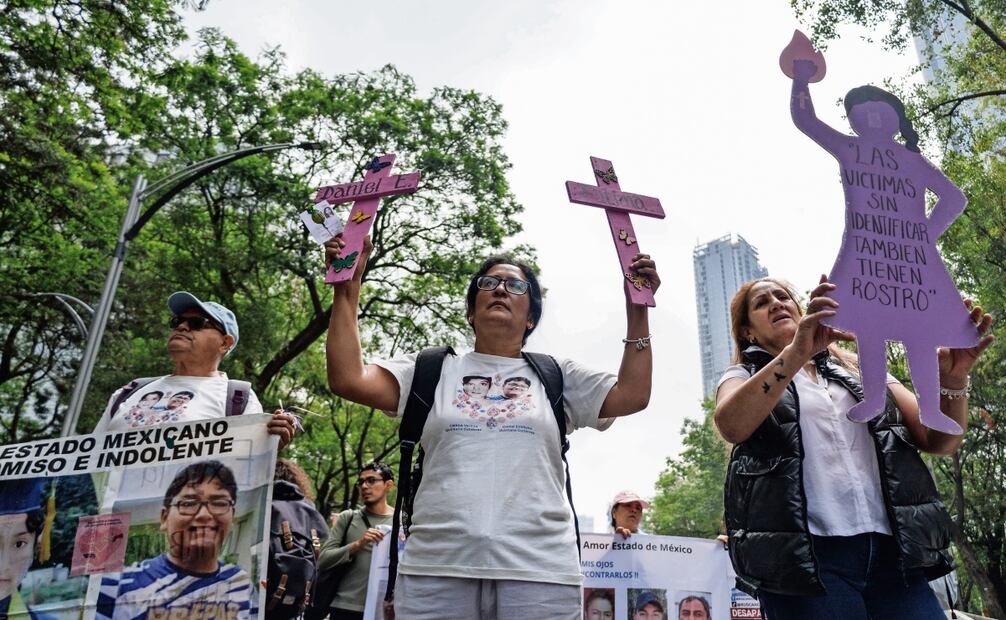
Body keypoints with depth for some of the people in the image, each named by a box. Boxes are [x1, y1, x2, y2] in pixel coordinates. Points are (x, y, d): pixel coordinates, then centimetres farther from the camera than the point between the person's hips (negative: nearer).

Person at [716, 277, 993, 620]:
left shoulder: (860, 370, 21)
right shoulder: (745, 378, 10)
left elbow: (939, 440, 12)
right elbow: (731, 425, -15)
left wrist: (953, 380, -8)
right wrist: (796, 352, -24)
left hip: (890, 549, 3)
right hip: (805, 555, -3)